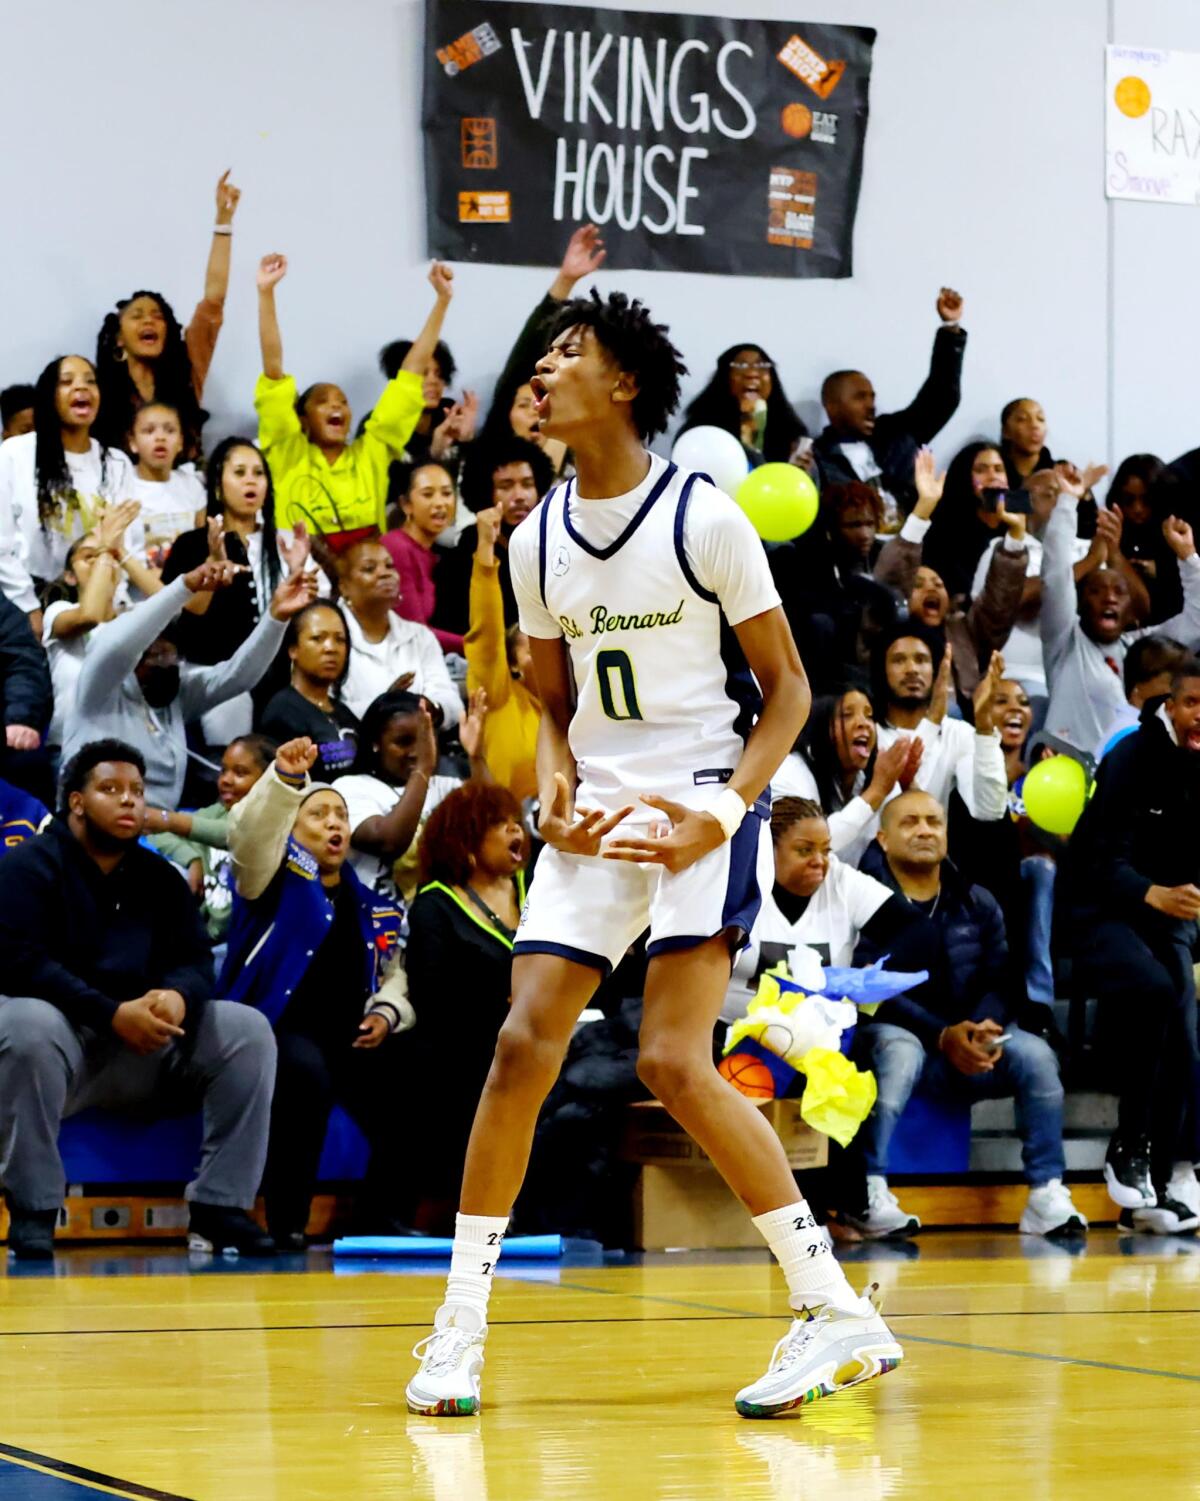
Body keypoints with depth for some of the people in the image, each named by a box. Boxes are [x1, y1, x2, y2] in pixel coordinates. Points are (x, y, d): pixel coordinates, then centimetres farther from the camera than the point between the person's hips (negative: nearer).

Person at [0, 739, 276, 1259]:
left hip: (146, 1050, 5)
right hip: (62, 1034, -5)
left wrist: (178, 997, -23)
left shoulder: (161, 879, 13)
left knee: (248, 1030, -12)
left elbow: (194, 962, 3)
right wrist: (112, 1014, -27)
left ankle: (219, 1207, -11)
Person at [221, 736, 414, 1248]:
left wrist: (386, 1013, 5)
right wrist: (286, 778, -34)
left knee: (406, 1085, -23)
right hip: (277, 1028, -5)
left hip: (349, 1037, 5)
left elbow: (394, 976, 29)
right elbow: (249, 832, -16)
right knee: (306, 1071, -38)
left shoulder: (370, 907, 21)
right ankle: (286, 1219, -25)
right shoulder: (277, 877, 5)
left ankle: (380, 1215, -4)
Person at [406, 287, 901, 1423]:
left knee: (673, 1062, -18)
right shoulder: (536, 542, 9)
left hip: (703, 805, -5)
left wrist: (725, 807, -17)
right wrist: (555, 785, -2)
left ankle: (836, 1312, -10)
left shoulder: (704, 520, -7)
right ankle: (458, 1328, 3)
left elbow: (787, 688, -3)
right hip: (596, 815, 5)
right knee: (523, 1043, -7)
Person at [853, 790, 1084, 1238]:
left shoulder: (978, 903, 16)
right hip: (890, 1034, -4)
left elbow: (1000, 980, 8)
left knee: (1035, 1053, -22)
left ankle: (1047, 1195, -22)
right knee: (899, 1049, -38)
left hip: (968, 1046, 4)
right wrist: (942, 1036, -23)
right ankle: (867, 1190, -39)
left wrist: (984, 1029, -15)